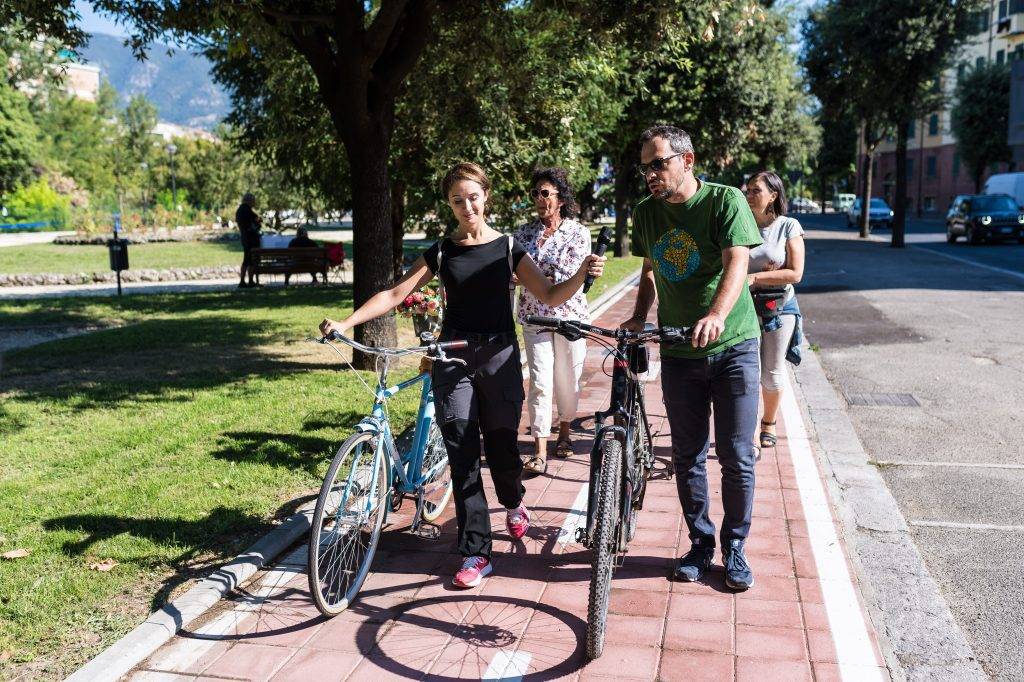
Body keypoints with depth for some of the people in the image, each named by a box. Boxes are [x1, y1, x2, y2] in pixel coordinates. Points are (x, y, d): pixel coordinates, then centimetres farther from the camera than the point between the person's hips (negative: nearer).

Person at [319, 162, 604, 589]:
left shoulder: (507, 248, 2)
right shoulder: (441, 252, 5)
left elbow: (550, 296, -3)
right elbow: (395, 294, 0)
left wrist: (582, 275, -22)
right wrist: (344, 322, -10)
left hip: (499, 357, -1)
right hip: (453, 360, 1)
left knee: (501, 444, 6)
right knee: (462, 455, -2)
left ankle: (513, 505, 41)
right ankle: (476, 552, 6)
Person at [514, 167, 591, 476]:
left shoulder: (578, 232, -4)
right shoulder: (524, 233, 6)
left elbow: (570, 277, -14)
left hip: (569, 314, -1)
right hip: (534, 317, 1)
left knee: (568, 379, 10)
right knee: (540, 383, -5)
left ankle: (564, 432, 34)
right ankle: (540, 452, -4)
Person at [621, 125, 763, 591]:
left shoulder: (725, 200, -10)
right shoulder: (646, 214, 5)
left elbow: (737, 264, -22)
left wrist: (716, 315, -40)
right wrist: (638, 318, 0)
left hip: (733, 347, -4)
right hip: (679, 352, 4)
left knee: (737, 457, 1)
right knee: (688, 457, 9)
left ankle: (734, 547, 19)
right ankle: (700, 543, 25)